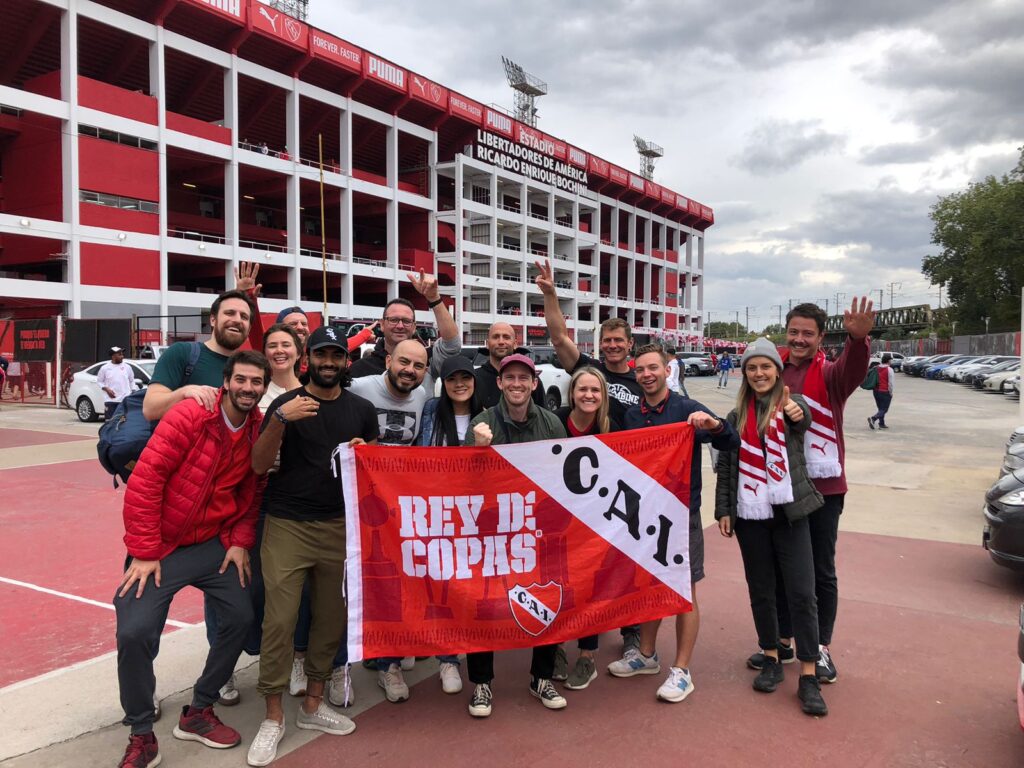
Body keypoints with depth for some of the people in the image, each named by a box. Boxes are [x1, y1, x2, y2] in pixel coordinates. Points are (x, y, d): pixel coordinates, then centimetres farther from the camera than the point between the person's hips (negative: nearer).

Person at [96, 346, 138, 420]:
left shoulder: (127, 367, 8)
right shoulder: (105, 368, 2)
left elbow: (132, 381, 15)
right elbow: (99, 381, 8)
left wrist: (133, 391, 4)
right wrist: (106, 389, -9)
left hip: (125, 400, 2)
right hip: (110, 400, -1)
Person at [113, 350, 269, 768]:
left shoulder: (260, 431, -3)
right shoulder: (189, 415, -20)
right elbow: (144, 479, -20)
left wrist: (240, 541, -3)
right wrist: (144, 552, -18)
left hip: (214, 543, 5)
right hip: (161, 545, -5)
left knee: (241, 616, 4)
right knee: (135, 631, -14)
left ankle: (198, 712, 26)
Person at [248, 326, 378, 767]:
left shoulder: (362, 410, 9)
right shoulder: (286, 403, 1)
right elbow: (259, 465, -6)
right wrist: (280, 419, -21)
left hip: (340, 526, 3)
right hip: (287, 525, -2)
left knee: (332, 618, 8)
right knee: (279, 620, -4)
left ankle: (313, 704, 26)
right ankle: (273, 717, 12)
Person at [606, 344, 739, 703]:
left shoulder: (686, 409, -8)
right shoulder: (631, 416, 5)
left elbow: (731, 443, -15)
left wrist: (714, 425, -35)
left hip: (681, 512, -4)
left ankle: (681, 671, 15)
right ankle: (646, 655, 33)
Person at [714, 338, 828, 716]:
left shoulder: (790, 403, -1)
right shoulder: (737, 416, 7)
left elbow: (804, 417, -27)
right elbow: (725, 465, 9)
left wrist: (798, 413, -50)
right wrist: (723, 509, 1)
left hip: (789, 512, -3)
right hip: (749, 515, 3)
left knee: (802, 593, -4)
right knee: (760, 591, 11)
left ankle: (808, 676, 4)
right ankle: (771, 659, 27)